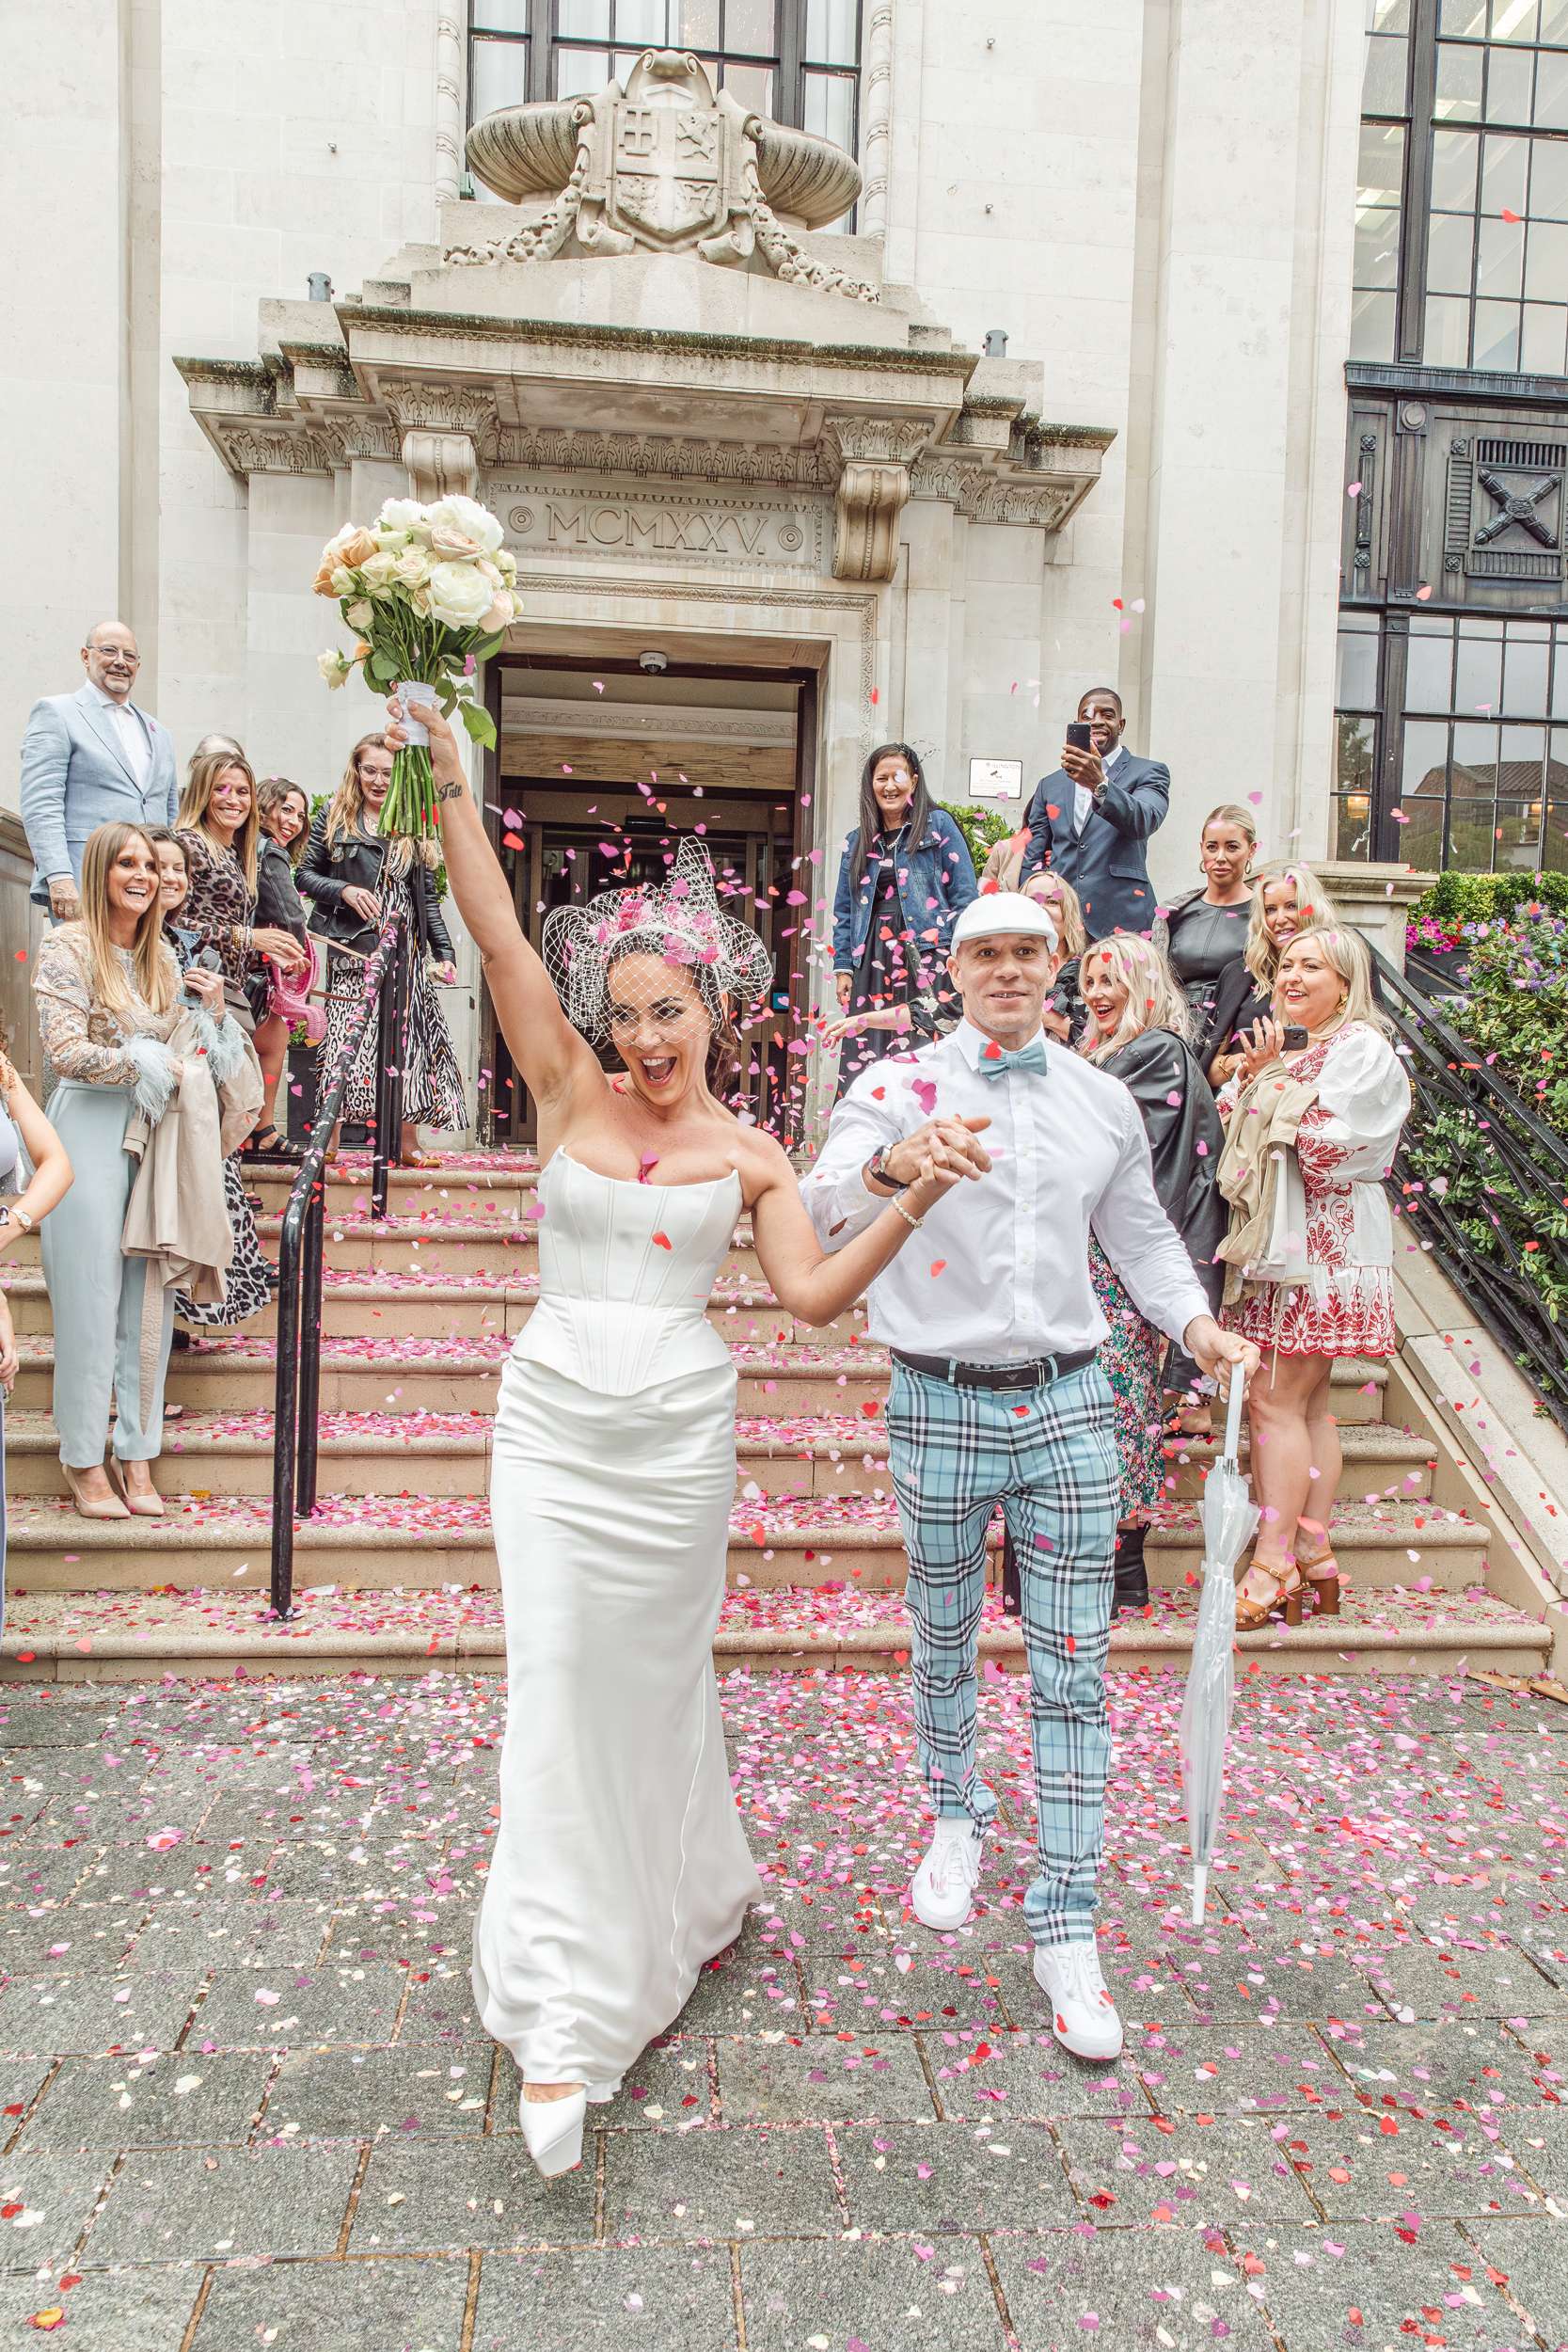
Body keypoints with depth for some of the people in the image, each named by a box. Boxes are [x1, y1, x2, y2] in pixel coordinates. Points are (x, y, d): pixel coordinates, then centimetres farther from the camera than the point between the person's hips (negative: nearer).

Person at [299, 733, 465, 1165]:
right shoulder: (334, 816, 7)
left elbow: (428, 899, 13)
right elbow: (306, 874, 7)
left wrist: (444, 953, 6)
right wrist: (344, 891, -12)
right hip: (348, 951, -2)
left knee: (407, 1044, 0)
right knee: (341, 1045, -6)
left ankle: (408, 1145, 7)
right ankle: (328, 1144, 1)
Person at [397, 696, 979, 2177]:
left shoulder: (750, 1157, 3)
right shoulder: (570, 1093, 0)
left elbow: (812, 1295, -4)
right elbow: (496, 931, -6)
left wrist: (915, 1203, -15)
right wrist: (448, 772, -10)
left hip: (678, 1433, 0)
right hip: (554, 1421, 0)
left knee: (656, 1674, 13)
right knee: (557, 1680, -2)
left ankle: (683, 1902, 40)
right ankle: (564, 2010, 8)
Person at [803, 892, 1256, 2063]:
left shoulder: (1104, 1100, 7)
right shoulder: (901, 1086, -5)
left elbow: (1142, 1233, 18)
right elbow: (821, 1211, -21)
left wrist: (1198, 1323, -1)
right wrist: (895, 1164, -43)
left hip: (1069, 1402, 2)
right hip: (942, 1403, -2)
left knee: (1075, 1673, 3)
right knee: (945, 1646, 16)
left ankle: (1068, 1932, 15)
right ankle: (958, 1820, 43)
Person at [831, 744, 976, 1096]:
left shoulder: (939, 825, 7)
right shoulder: (858, 840, 19)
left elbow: (965, 895, 1)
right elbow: (843, 911, 19)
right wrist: (842, 968, 9)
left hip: (926, 952, -4)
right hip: (872, 958, 4)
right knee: (863, 1057, -5)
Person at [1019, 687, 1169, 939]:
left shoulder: (1148, 773, 7)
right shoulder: (1050, 786, 19)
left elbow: (1144, 821, -15)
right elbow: (1032, 862, 17)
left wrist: (1099, 784, -31)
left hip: (1121, 922, -3)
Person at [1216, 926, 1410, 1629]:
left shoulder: (1362, 1049, -7)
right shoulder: (1293, 1051, 18)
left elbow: (1324, 1147, -17)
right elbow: (1238, 1136, 15)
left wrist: (1272, 1083, -8)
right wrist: (1251, 1076, 0)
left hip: (1322, 1245, -8)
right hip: (1281, 1241, 9)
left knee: (1277, 1402, -10)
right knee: (1307, 1402, 9)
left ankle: (1275, 1568, -5)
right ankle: (1314, 1559, 15)